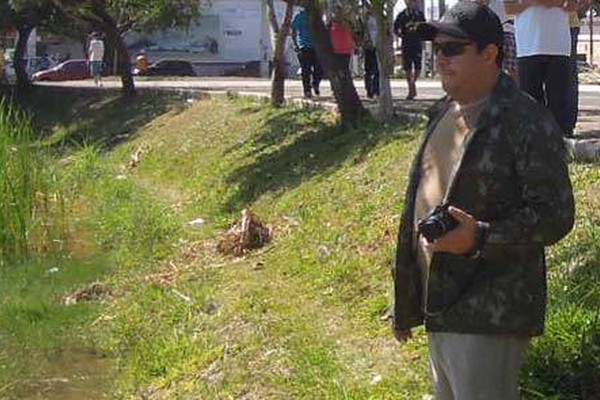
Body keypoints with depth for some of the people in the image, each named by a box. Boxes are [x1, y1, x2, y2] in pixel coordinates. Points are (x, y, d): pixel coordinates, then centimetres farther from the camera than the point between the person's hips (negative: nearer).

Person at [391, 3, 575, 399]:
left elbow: (556, 215, -16)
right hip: (440, 303, 9)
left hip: (489, 315, -9)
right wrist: (406, 305, 20)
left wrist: (480, 238, -30)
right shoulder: (443, 114, 13)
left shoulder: (527, 122, -14)